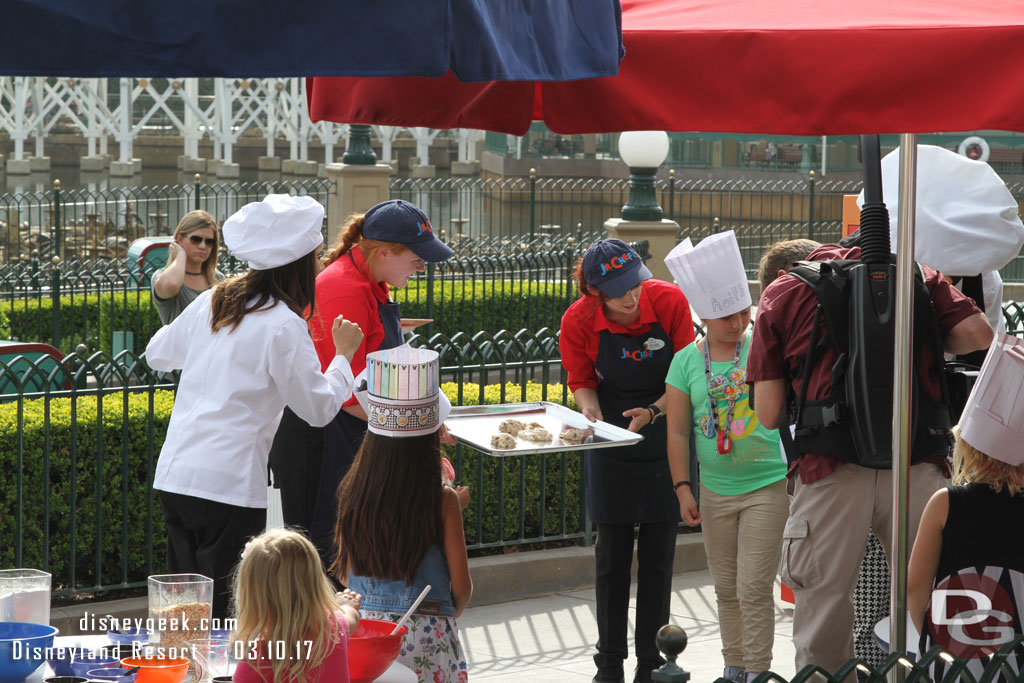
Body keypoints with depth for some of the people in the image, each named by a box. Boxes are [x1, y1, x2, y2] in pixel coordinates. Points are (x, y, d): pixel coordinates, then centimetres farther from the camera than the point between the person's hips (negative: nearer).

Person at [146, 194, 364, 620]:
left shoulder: (211, 301, 9)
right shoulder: (284, 327, -10)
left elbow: (157, 355, 24)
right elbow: (319, 408, -2)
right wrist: (344, 354, 12)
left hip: (173, 476, 7)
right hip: (229, 484, -7)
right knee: (223, 612, -1)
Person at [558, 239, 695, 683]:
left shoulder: (668, 301, -18)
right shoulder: (578, 322, -15)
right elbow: (582, 383, 0)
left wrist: (653, 411, -23)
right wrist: (590, 409, -21)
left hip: (665, 442, -1)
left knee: (657, 556, 3)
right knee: (612, 554, 5)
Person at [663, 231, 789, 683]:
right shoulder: (686, 361, 0)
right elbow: (677, 431, 3)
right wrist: (683, 488, -1)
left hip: (766, 486, -3)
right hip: (715, 491, 3)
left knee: (754, 588, -5)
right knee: (726, 589, 14)